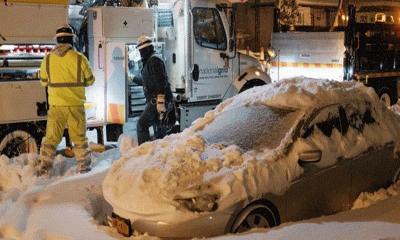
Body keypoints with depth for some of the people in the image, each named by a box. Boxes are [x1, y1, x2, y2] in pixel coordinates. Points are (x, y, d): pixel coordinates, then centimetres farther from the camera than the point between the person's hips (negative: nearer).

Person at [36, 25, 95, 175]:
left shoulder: (48, 59, -3)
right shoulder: (79, 58, -8)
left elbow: (43, 82, 8)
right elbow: (90, 80, 3)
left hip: (56, 105, 1)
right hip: (76, 105, -1)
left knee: (51, 137, 9)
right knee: (79, 137, 12)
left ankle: (43, 168, 8)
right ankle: (83, 167, 17)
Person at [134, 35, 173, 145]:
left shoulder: (154, 60, -10)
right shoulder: (148, 62, 21)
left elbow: (160, 81, -21)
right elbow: (146, 80, 38)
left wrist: (160, 101, -28)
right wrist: (134, 78, 55)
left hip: (156, 101, -10)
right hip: (154, 101, 10)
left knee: (141, 124, -12)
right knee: (160, 127, 14)